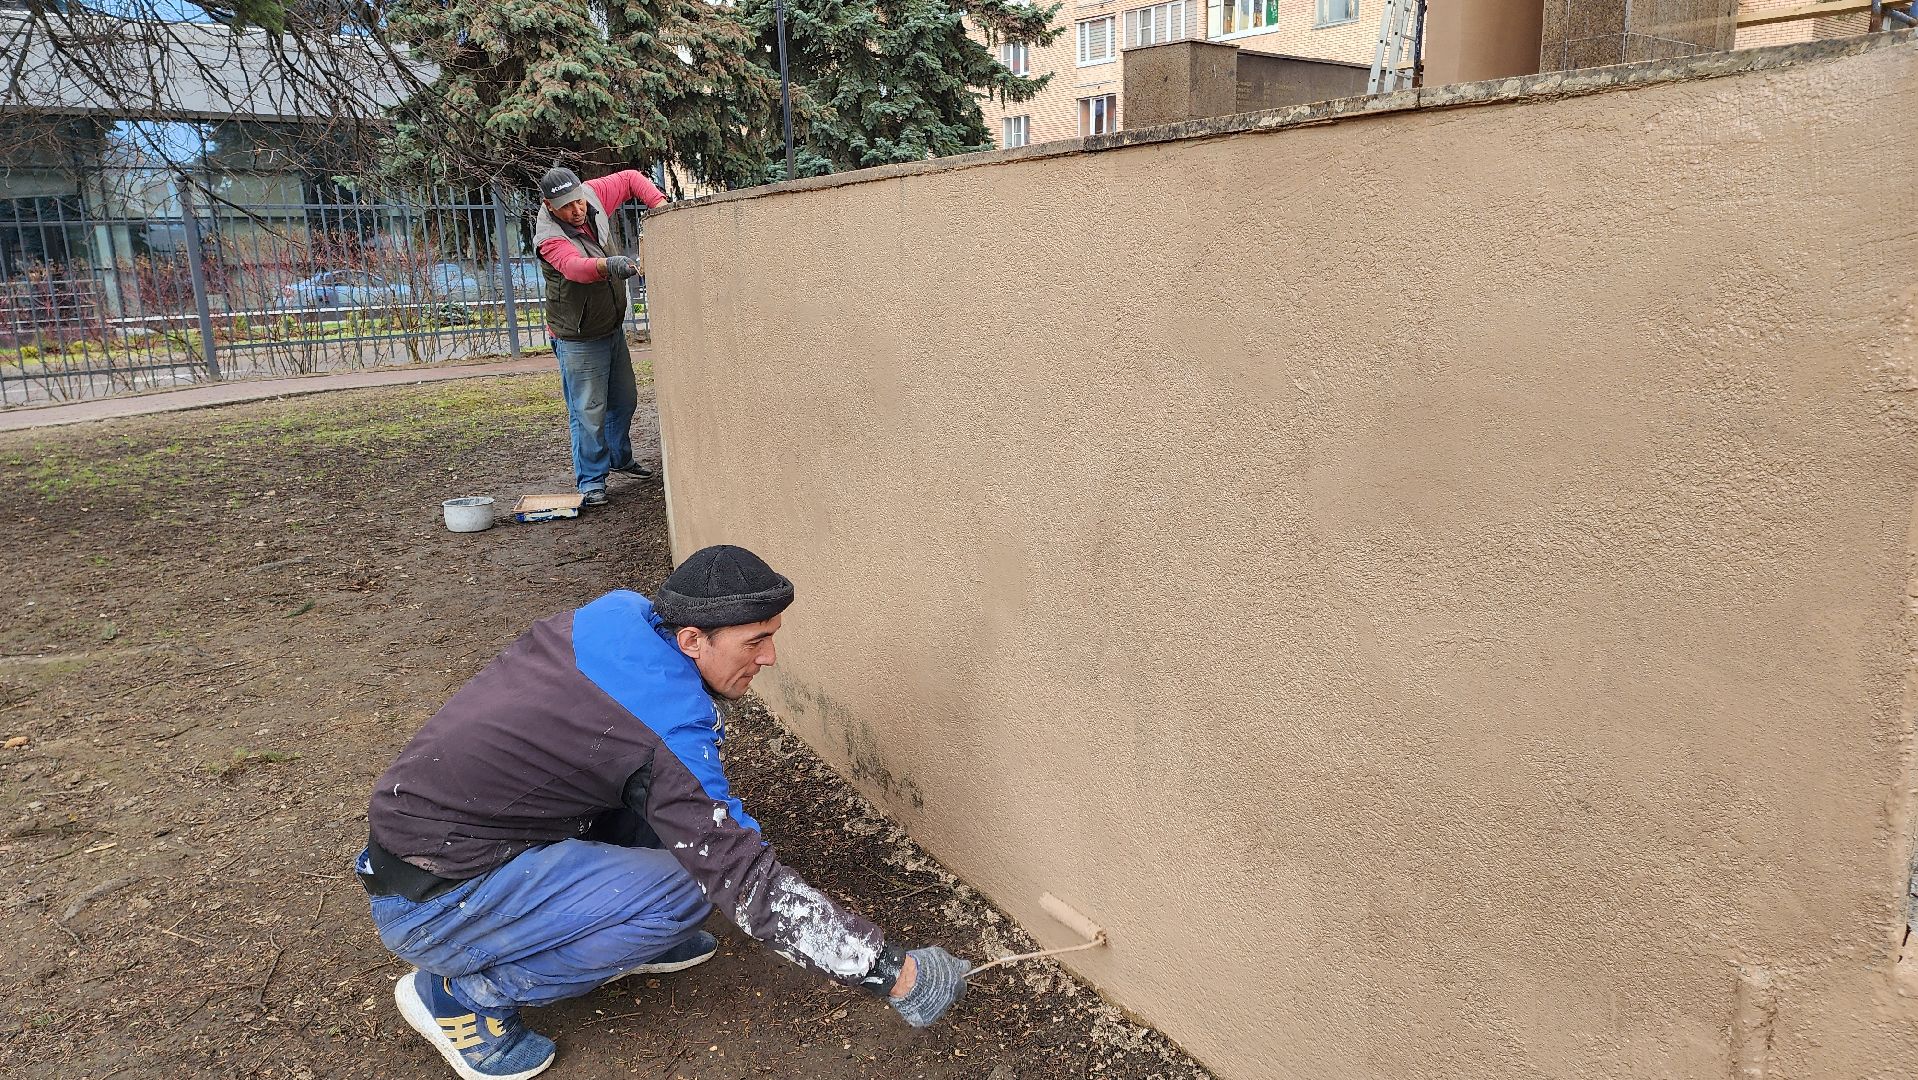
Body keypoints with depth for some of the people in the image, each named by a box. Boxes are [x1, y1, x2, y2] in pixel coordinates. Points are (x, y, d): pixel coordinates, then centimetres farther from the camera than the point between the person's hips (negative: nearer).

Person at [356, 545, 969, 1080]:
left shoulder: (621, 616, -6)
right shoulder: (669, 729, -28)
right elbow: (749, 884, -27)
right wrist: (894, 972, -20)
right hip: (429, 904, -8)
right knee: (685, 889, -21)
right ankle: (463, 994, -5)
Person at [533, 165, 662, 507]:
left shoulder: (592, 194, -9)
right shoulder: (548, 236, -27)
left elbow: (631, 178, 3)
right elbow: (574, 266, -47)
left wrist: (659, 204, -15)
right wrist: (607, 265, -67)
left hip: (612, 326, 7)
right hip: (578, 338, -7)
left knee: (624, 399, 19)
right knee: (588, 411, -5)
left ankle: (620, 458, 39)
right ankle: (591, 480, 5)